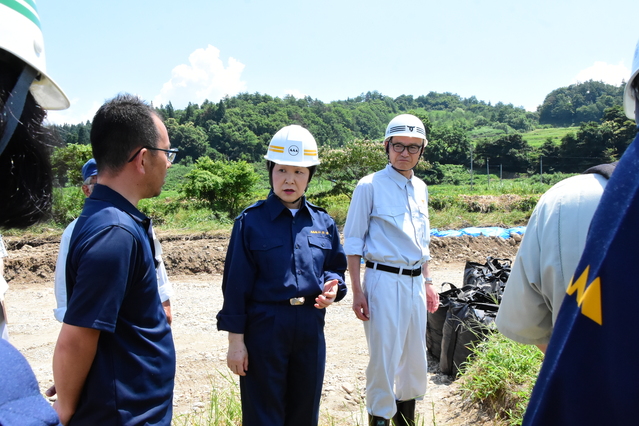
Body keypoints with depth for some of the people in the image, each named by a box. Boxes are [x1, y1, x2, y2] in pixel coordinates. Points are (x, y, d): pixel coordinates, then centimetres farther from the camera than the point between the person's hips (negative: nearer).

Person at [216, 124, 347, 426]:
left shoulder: (323, 222, 5)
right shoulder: (250, 221, -6)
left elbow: (336, 268, 16)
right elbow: (236, 285, -6)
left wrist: (332, 287, -8)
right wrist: (236, 340, -7)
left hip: (311, 327, 4)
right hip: (264, 327, -4)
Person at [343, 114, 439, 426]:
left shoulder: (420, 188, 11)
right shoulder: (370, 185, -7)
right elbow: (353, 241, -7)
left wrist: (427, 282, 18)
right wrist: (357, 291, -11)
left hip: (415, 281, 6)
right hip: (384, 280, -6)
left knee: (416, 357, 15)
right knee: (384, 357, -2)